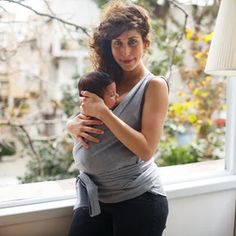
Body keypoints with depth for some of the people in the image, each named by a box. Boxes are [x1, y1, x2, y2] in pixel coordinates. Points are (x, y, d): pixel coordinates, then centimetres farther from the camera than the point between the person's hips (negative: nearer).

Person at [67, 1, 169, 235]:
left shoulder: (154, 85, -10)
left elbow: (146, 150, -19)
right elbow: (75, 121, 12)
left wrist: (103, 112, -22)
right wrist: (73, 125, -11)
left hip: (137, 199, -4)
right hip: (93, 195, 5)